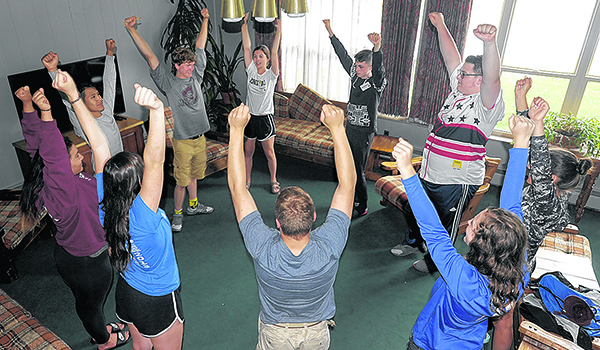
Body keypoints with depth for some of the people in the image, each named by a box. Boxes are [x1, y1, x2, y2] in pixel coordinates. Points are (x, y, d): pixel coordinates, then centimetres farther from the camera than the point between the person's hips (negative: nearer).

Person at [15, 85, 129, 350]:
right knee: (91, 304, 20)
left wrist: (28, 104, -13)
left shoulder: (58, 178, -12)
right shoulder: (63, 190, -36)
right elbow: (53, 157, -51)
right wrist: (46, 113, -55)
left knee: (86, 301, 31)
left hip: (68, 254, 8)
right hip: (87, 263, -8)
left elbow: (36, 143, -8)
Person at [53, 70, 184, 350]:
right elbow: (155, 160, -51)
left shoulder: (102, 205, -17)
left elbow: (99, 145, -16)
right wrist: (157, 109, -63)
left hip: (126, 292, 6)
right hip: (158, 301, -6)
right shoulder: (142, 216, -35)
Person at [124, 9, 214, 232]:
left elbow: (200, 46, 11)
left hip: (200, 137, 5)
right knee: (182, 180, 3)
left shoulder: (196, 77, 6)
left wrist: (205, 20, 17)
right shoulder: (168, 82, -7)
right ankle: (177, 214, 19)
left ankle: (193, 205, 37)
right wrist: (132, 30, -18)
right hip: (183, 140, -5)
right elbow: (149, 56, -14)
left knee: (194, 175, 20)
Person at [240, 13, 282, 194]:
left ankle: (273, 180, 24)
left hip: (265, 118, -3)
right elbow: (246, 47, -2)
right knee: (248, 152, 11)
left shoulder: (271, 74, -7)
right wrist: (244, 24, -6)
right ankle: (247, 181, 27)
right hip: (250, 117, 3)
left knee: (269, 153, 5)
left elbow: (274, 52, -18)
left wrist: (278, 30, -28)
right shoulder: (251, 71, 2)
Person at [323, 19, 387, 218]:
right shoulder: (355, 75, 7)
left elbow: (379, 67, -34)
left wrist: (377, 48, -54)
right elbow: (343, 55, 12)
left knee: (357, 171, -3)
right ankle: (352, 199, 33)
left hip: (364, 132, -8)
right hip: (350, 128, 8)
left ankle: (362, 207, 12)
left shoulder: (377, 82, -13)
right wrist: (330, 32, 12)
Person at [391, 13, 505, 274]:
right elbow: (451, 57, 11)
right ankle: (413, 242, 52)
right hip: (428, 174, 9)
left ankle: (435, 262, 37)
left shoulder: (486, 103, -17)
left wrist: (489, 42, -54)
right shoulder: (458, 90, 6)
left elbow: (492, 78, -38)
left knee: (444, 226, 12)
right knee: (413, 210, 26)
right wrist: (440, 26, 12)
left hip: (457, 181, -8)